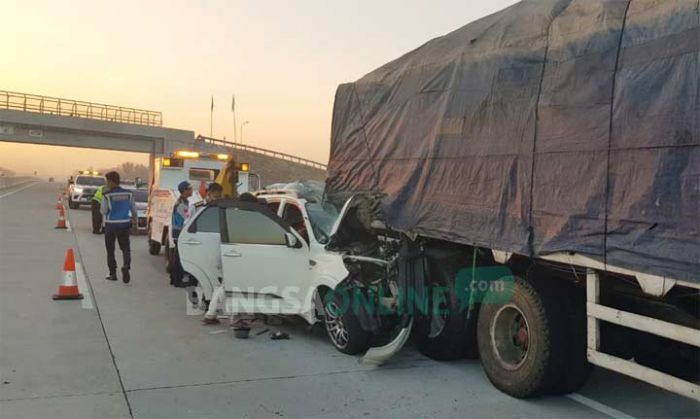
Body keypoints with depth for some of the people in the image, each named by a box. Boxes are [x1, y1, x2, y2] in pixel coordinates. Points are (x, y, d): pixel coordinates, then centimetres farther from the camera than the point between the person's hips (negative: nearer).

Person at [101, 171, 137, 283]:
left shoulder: (107, 195, -12)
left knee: (110, 250, 10)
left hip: (111, 225, -3)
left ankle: (112, 273, 15)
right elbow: (134, 210, 7)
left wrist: (102, 204, 9)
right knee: (125, 248, 7)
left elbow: (103, 211, -10)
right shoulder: (128, 194, 1)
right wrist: (134, 220, 22)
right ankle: (126, 266, -19)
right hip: (124, 225, 3)